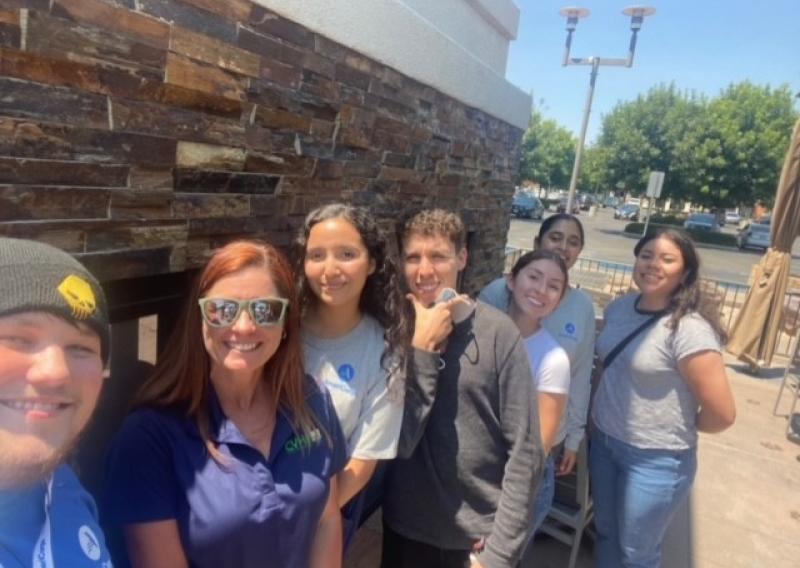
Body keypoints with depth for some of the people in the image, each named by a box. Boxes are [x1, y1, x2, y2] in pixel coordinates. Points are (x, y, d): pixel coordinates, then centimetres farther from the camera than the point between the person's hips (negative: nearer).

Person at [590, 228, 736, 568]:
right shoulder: (619, 308, -2)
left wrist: (680, 427, -2)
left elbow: (721, 413, -20)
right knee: (606, 534, 24)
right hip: (603, 441, 6)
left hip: (656, 459, -6)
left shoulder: (689, 329, -23)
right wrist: (605, 416, 8)